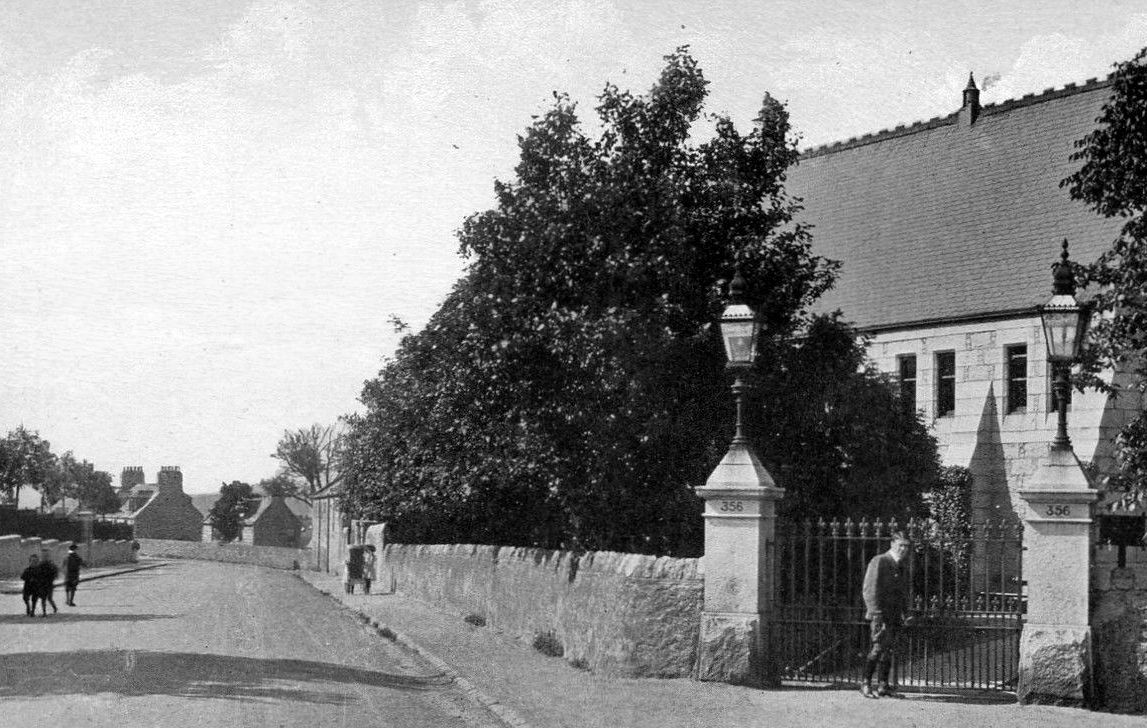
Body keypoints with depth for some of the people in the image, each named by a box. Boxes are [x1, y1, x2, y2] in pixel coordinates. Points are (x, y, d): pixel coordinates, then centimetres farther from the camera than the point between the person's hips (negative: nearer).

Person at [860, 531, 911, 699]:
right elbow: (870, 590, -14)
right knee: (879, 646, -15)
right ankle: (866, 684, -11)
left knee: (889, 649, 5)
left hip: (895, 615, 8)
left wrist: (904, 613, 14)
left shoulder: (900, 566, 17)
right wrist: (877, 615, -19)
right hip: (880, 613, -8)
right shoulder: (879, 562, -8)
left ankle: (883, 686, 9)